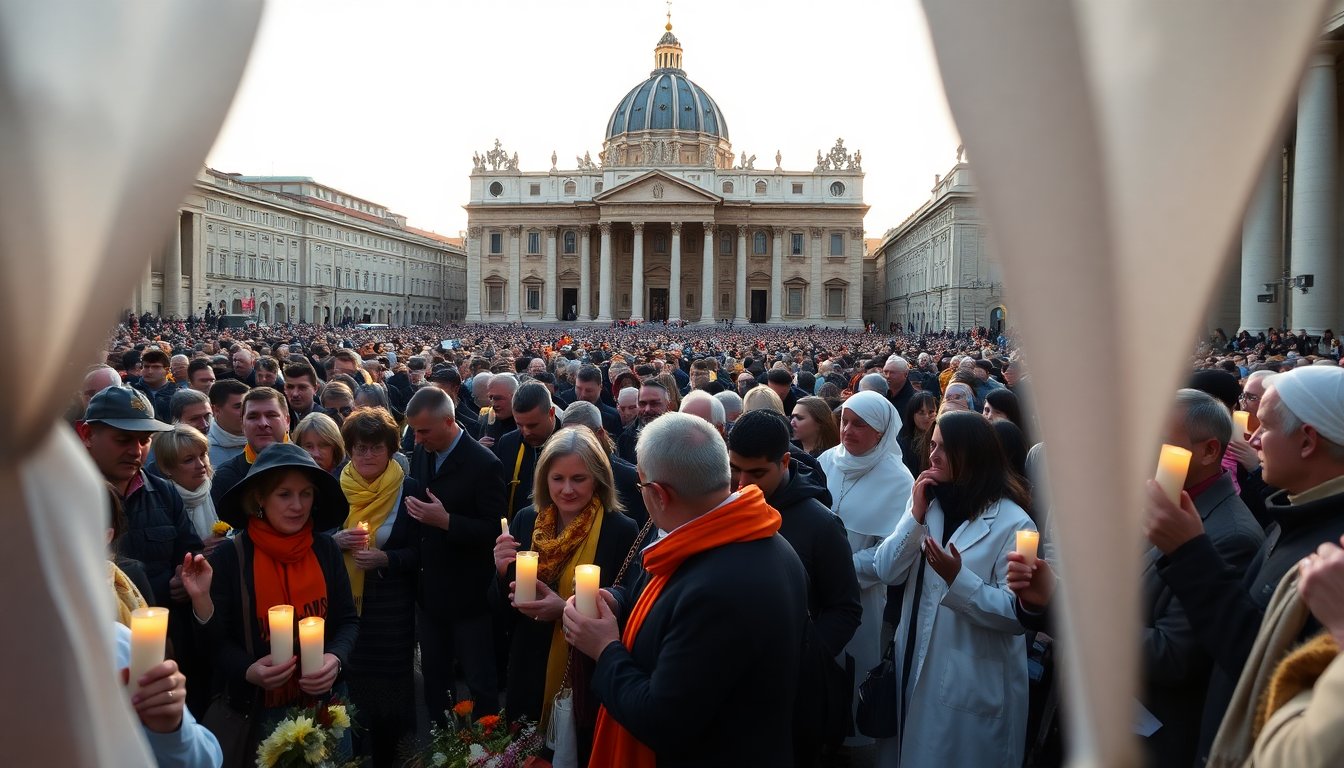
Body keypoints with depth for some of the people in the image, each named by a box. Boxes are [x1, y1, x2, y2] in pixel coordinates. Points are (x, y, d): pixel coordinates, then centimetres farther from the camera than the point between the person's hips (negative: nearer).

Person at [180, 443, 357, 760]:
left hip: (326, 699, 3)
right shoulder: (230, 556, -10)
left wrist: (336, 658, -15)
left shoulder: (326, 550, -3)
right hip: (260, 709, -2)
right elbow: (217, 639, -6)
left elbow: (348, 619, 3)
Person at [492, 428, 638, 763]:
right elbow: (506, 610, 3)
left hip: (590, 682, -4)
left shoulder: (623, 531, -16)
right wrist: (503, 572, -17)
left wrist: (567, 610, -27)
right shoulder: (526, 521, -4)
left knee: (584, 755, 15)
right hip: (530, 676, 4)